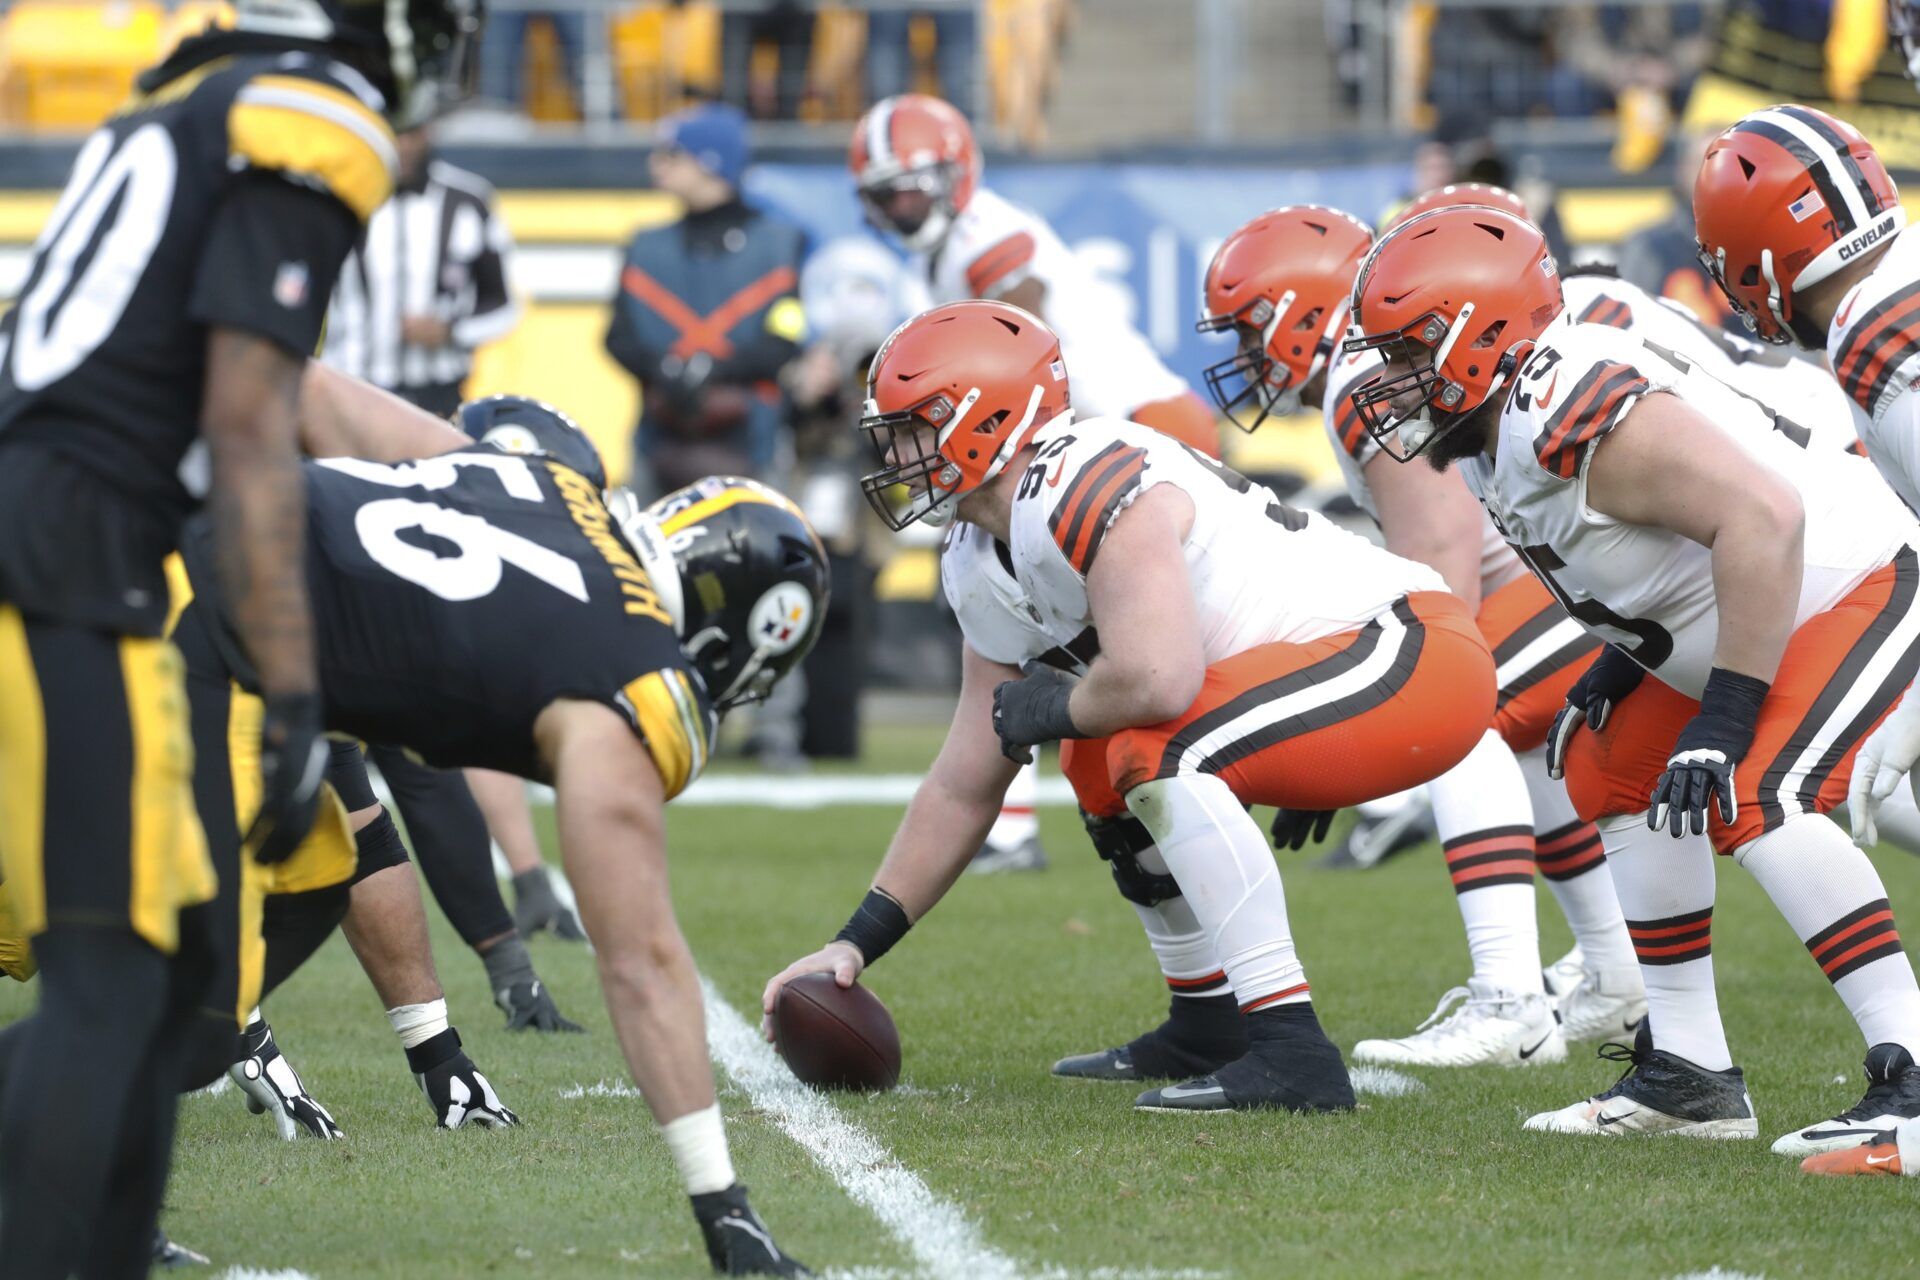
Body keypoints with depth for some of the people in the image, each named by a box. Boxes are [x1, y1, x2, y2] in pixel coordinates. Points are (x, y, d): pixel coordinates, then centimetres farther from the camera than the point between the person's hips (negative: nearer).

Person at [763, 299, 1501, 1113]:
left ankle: (1290, 1053, -27)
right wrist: (857, 943, 17)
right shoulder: (985, 573, 10)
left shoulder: (1091, 488, -21)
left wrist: (1044, 710, -12)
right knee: (1100, 764, 19)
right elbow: (962, 789, 18)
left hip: (1411, 653, -10)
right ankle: (1214, 1029, 26)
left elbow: (1158, 679, -33)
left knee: (1159, 752, -26)